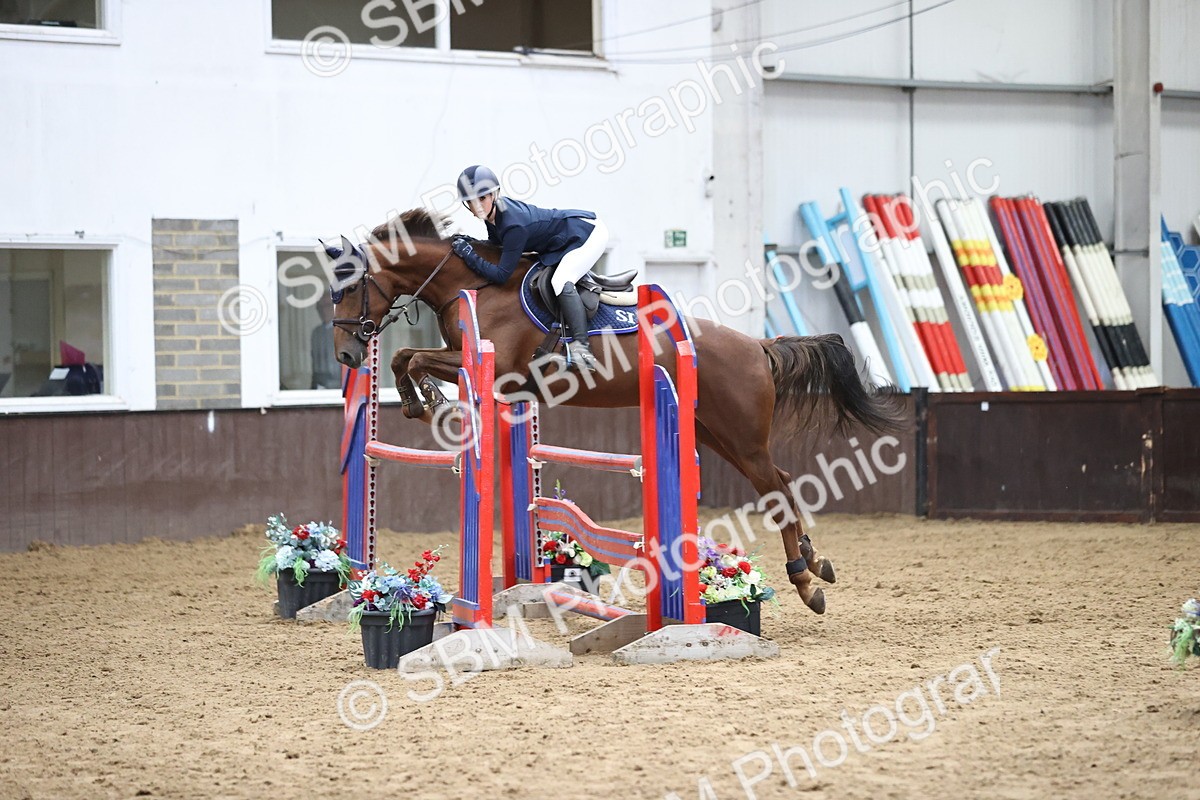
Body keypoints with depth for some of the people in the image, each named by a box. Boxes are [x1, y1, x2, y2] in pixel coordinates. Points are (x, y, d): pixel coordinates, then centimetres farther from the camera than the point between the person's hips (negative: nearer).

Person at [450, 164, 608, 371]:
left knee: (561, 282, -29)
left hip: (588, 233, -10)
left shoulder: (514, 226, -32)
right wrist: (469, 244, -3)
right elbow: (495, 247, 12)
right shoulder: (494, 212, -6)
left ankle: (581, 345, -35)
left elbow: (501, 275, -30)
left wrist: (468, 254, -25)